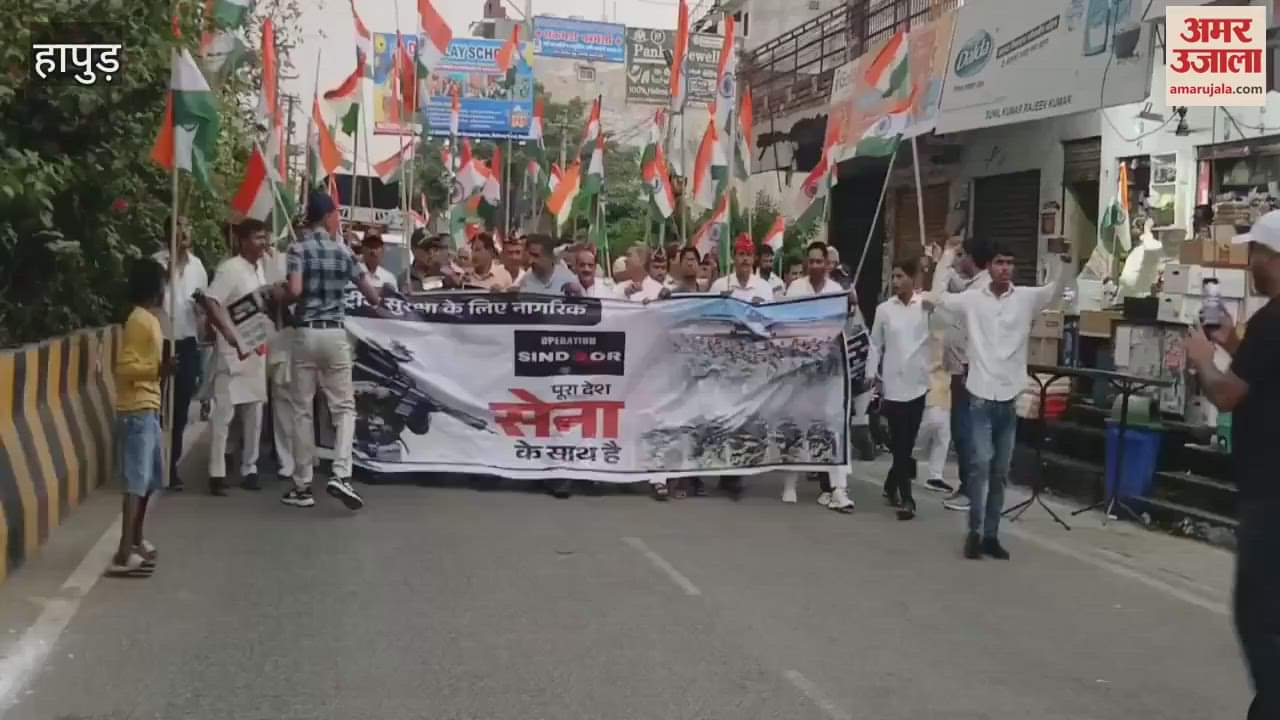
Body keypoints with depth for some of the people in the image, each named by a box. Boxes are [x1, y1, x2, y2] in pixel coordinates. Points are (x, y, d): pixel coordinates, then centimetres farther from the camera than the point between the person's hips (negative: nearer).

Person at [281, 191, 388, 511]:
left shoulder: (299, 249, -2)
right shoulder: (343, 252, 7)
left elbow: (294, 291, -17)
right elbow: (373, 295, 13)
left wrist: (279, 295, 6)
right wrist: (378, 294, 36)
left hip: (306, 334, -1)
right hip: (335, 334, 1)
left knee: (303, 411, 5)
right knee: (344, 407, 7)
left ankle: (302, 486, 9)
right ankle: (341, 474, -11)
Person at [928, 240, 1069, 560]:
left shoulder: (1027, 297, 3)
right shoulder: (972, 298, 2)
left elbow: (1056, 290, -7)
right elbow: (937, 298, 1)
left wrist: (1061, 256, -19)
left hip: (1011, 399, 2)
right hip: (981, 397, -2)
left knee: (1000, 472, 9)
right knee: (981, 463, -11)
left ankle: (991, 535, 17)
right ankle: (974, 531, -1)